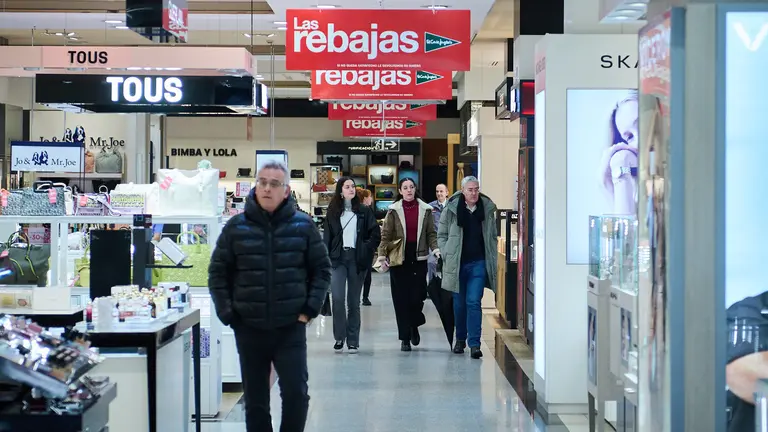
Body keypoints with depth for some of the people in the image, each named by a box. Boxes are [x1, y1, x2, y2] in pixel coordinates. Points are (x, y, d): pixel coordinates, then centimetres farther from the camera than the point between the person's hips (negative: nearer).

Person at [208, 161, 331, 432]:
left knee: (296, 393, -7)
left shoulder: (303, 226, 1)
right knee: (255, 401, 8)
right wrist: (227, 315, -1)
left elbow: (322, 270, 7)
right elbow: (218, 273, 7)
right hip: (249, 330, 1)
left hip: (291, 328, -1)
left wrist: (309, 310, -2)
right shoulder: (236, 227, 2)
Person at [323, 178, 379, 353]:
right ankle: (339, 337, 2)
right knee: (337, 298, -13)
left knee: (354, 301, 5)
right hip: (338, 258, 0)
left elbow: (375, 233, 5)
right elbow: (327, 237, 7)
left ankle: (353, 341, 11)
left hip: (357, 259, 0)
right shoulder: (332, 212, 8)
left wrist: (366, 250, -6)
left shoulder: (364, 211, 6)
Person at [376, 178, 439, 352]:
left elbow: (431, 233, 7)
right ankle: (405, 338, 9)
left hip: (418, 258, 1)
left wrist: (436, 249, -10)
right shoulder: (394, 211, 2)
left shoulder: (425, 210, 5)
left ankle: (414, 326, 27)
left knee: (417, 296, -3)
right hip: (398, 259, 0)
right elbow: (386, 235, 0)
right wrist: (382, 255, -11)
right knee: (401, 299, 0)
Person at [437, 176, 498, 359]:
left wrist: (492, 258, 5)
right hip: (457, 263, 1)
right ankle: (460, 339, 28)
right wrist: (447, 255, -3)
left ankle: (474, 343, -9)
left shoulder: (487, 209, 3)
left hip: (479, 263, -1)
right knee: (459, 303, 12)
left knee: (474, 302, -9)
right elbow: (441, 235, 6)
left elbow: (493, 236, 12)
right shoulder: (451, 209, -2)